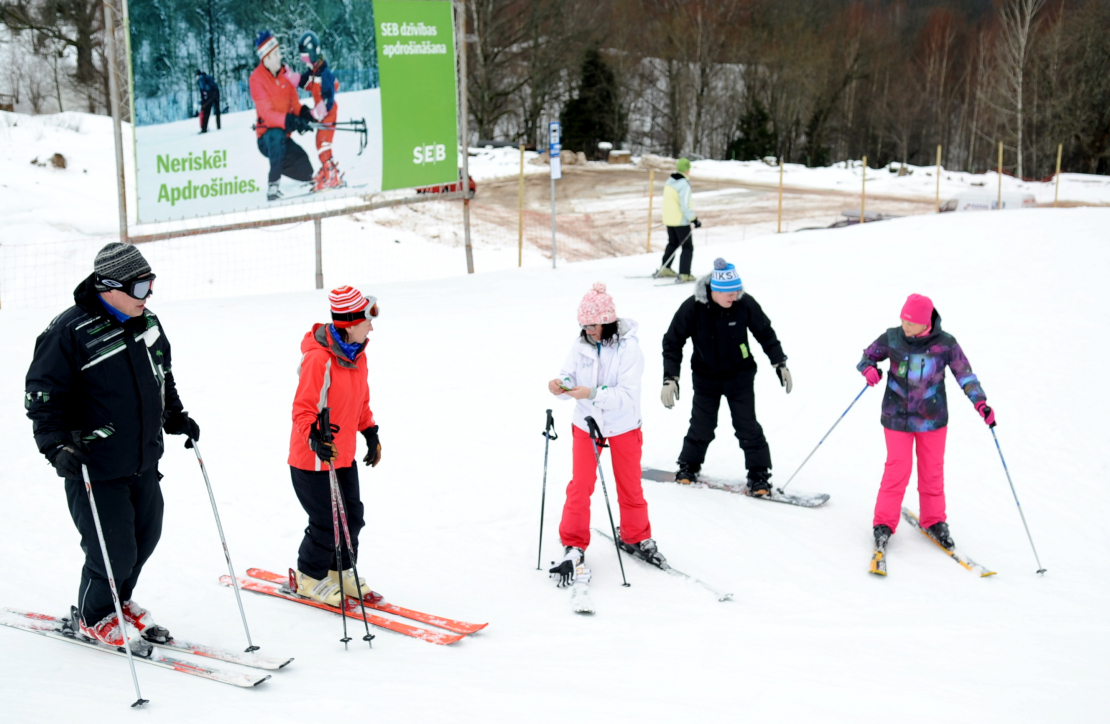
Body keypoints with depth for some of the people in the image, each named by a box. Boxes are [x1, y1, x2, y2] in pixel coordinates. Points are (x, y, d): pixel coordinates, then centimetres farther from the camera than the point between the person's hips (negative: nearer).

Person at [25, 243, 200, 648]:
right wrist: (57, 445, -23)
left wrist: (175, 417, 20)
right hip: (95, 470, -7)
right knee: (114, 553, -3)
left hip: (144, 463, 7)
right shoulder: (69, 332, -18)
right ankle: (93, 618, 25)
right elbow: (43, 395, -14)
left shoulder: (147, 322, 5)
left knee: (145, 539, 17)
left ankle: (120, 603, 42)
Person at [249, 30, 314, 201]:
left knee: (304, 168, 5)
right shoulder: (257, 79, -17)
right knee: (277, 135, -39)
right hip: (267, 137, -6)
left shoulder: (284, 73, 1)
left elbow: (294, 102, 8)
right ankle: (273, 187, -38)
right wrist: (290, 121, -38)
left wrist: (304, 113, -14)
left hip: (284, 136, 6)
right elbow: (267, 113, -25)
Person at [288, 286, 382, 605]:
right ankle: (309, 578, 22)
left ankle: (340, 571, 34)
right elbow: (303, 408, -22)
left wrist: (370, 432, 20)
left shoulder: (357, 354, 4)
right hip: (313, 458, -8)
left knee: (352, 518, 14)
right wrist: (314, 437, -37)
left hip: (344, 456, 8)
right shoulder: (319, 359, -24)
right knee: (327, 524, 0)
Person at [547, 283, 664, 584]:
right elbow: (569, 378, -7)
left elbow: (627, 395, -26)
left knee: (630, 486, 13)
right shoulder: (581, 345, -7)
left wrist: (592, 393, -37)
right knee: (580, 486, -2)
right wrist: (560, 387, -30)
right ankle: (573, 546, 10)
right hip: (586, 425, 2)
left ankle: (635, 537, 35)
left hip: (623, 427, -2)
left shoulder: (629, 348, -19)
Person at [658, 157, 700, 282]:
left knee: (672, 243, 25)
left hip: (668, 219, 8)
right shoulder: (684, 185, -21)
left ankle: (664, 268, 27)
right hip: (681, 221, -8)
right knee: (687, 247, 1)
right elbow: (685, 206, -24)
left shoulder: (669, 182, 5)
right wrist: (694, 220, -17)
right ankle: (684, 274, -4)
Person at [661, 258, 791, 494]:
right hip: (706, 377, 0)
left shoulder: (745, 304, -17)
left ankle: (759, 476, 10)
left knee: (747, 426, -2)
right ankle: (688, 468, 26)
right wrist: (670, 379, -16)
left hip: (740, 375, 0)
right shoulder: (692, 308, -20)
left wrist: (780, 364, 0)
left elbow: (765, 333, 0)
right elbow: (672, 342, -11)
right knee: (702, 426, 3)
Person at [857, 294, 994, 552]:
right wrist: (869, 369, -19)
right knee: (897, 470, -1)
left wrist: (980, 403, -15)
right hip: (897, 416, -1)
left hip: (932, 419, 1)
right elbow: (868, 356, 4)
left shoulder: (945, 343, -10)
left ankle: (934, 520, 29)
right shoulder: (892, 338, -9)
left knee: (932, 471, 11)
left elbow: (964, 374, -3)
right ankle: (884, 522, 14)